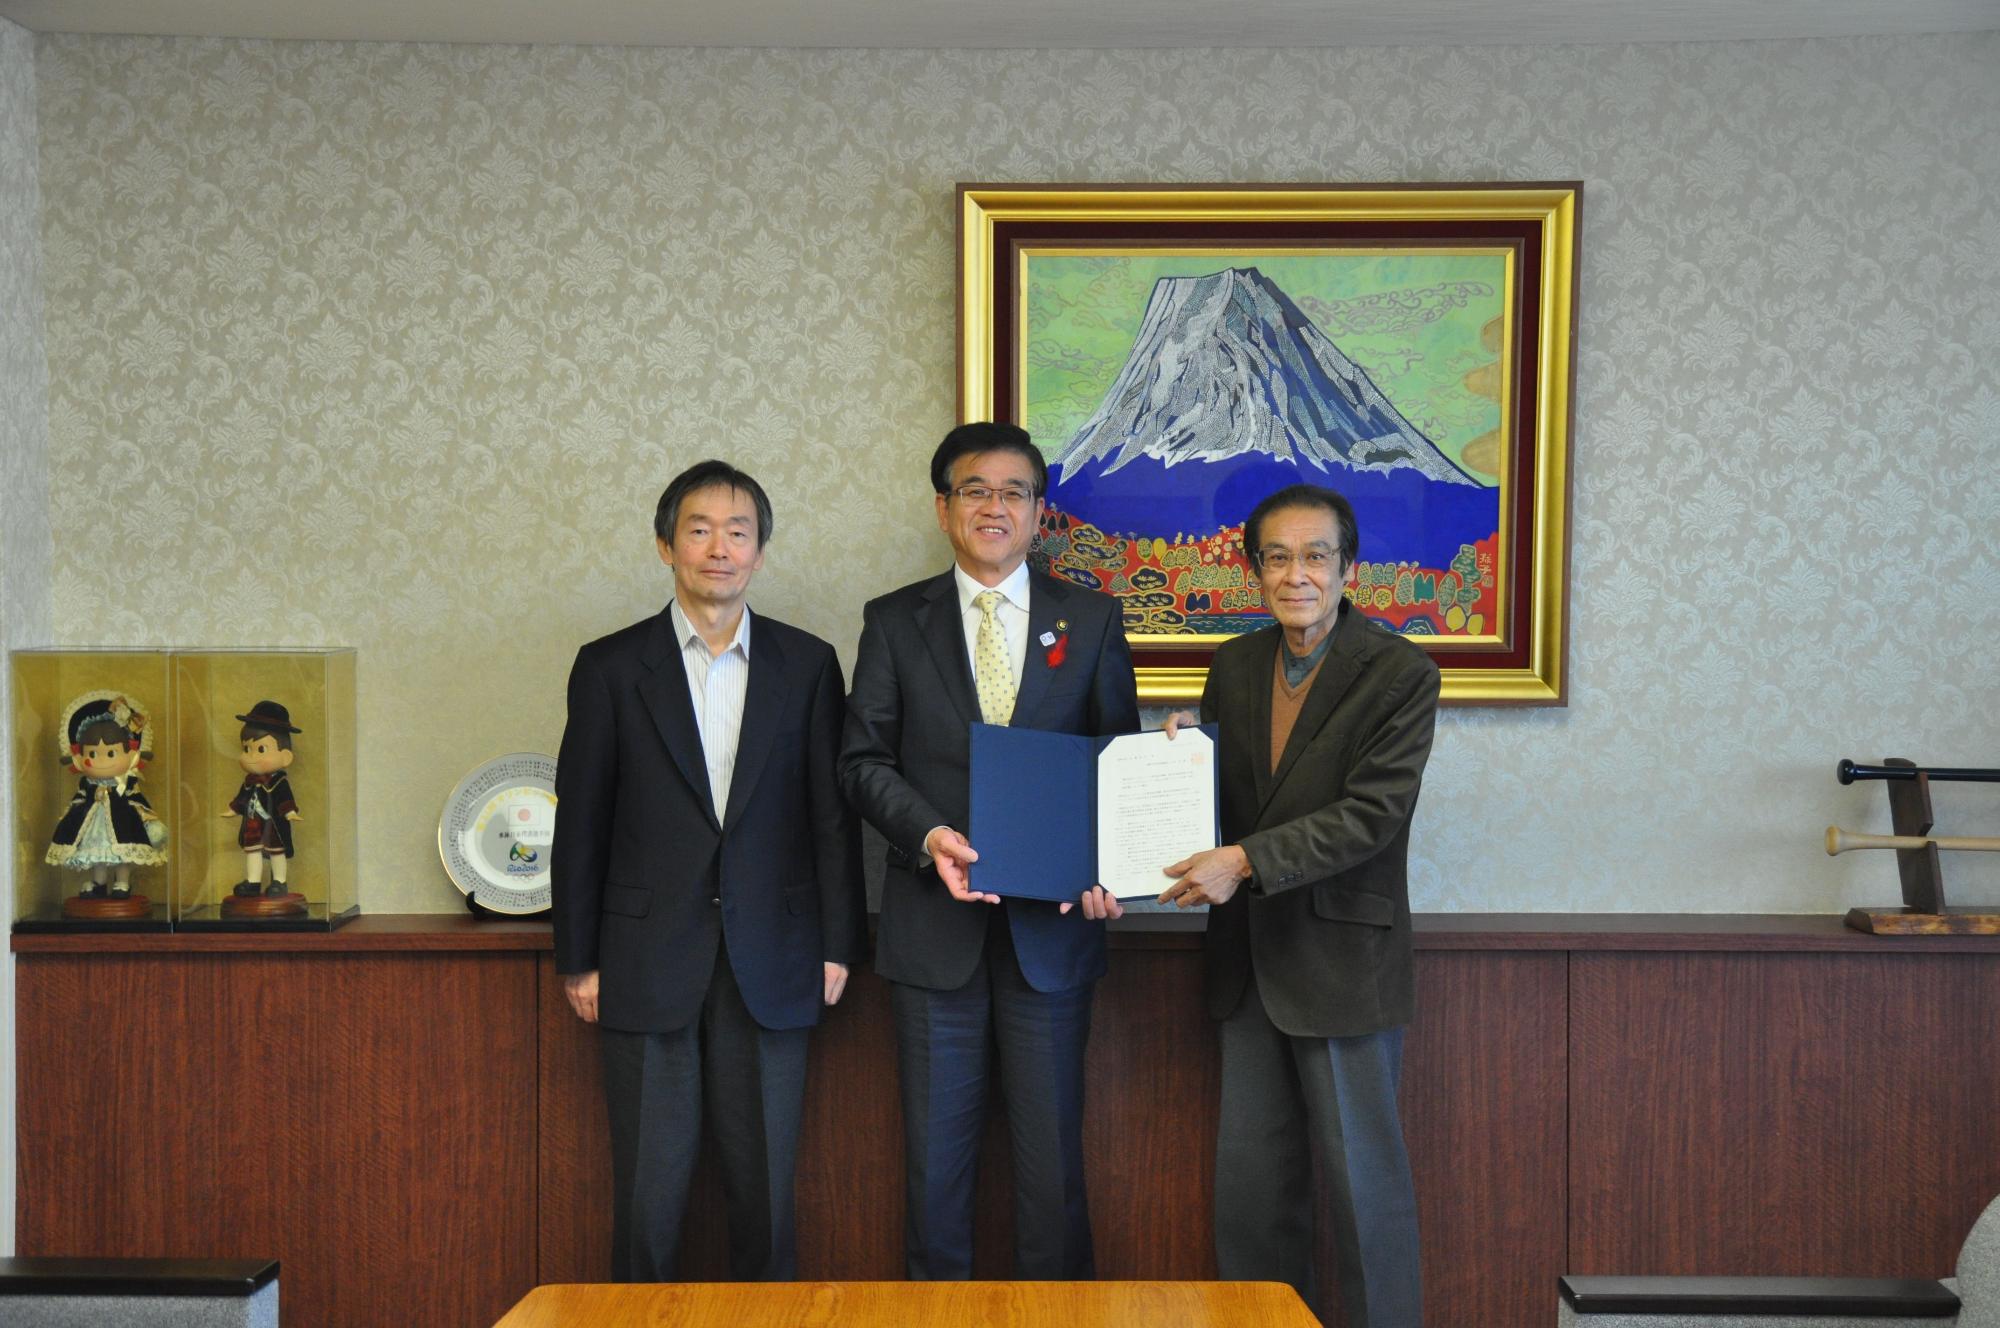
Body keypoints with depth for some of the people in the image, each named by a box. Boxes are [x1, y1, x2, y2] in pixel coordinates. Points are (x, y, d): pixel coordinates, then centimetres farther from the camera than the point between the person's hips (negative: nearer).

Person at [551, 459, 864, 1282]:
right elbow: (580, 822, 4)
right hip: (648, 962, -1)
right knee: (649, 1190, 5)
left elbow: (832, 813, 5)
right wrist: (577, 960, 2)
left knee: (765, 1185, 7)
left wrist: (838, 945, 2)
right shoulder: (611, 667, 3)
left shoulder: (807, 664, 5)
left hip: (771, 964, 1)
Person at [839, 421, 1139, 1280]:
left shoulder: (1091, 620, 7)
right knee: (935, 1151, 9)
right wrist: (928, 835, -17)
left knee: (1051, 1147, 8)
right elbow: (863, 759, 1)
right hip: (936, 922, 0)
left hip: (1052, 923, 0)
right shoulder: (894, 621, 6)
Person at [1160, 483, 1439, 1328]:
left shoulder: (1400, 674, -10)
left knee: (1362, 1178, 4)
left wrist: (1247, 861, -26)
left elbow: (1372, 813, -19)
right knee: (1249, 1179, 15)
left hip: (1343, 959, -5)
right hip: (1250, 957, 6)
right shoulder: (1233, 667, 7)